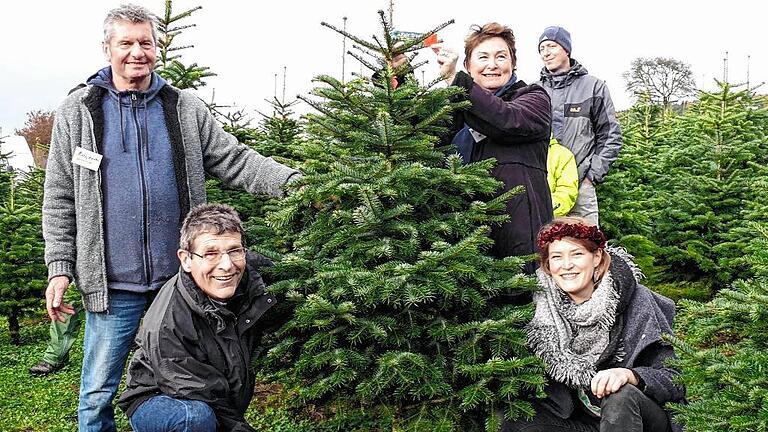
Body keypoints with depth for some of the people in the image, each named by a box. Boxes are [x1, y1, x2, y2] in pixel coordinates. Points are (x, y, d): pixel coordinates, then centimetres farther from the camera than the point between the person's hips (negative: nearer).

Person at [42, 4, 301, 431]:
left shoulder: (186, 109, 6)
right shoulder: (77, 112, 3)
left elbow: (235, 160, 3)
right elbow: (60, 197, 4)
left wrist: (294, 180, -12)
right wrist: (59, 267, -4)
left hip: (177, 279, 2)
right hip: (112, 284, -1)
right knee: (98, 393, 6)